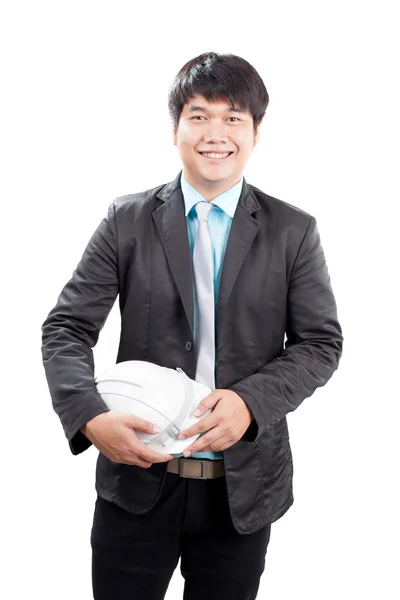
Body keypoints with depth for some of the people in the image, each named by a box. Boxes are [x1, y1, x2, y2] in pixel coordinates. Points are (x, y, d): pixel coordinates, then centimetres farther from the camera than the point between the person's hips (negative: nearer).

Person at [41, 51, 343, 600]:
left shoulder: (294, 231, 0)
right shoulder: (128, 221, 0)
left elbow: (321, 342, -2)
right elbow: (66, 327, -3)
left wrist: (251, 401, -19)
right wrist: (91, 417, -21)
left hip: (242, 486, 1)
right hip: (137, 474, 0)